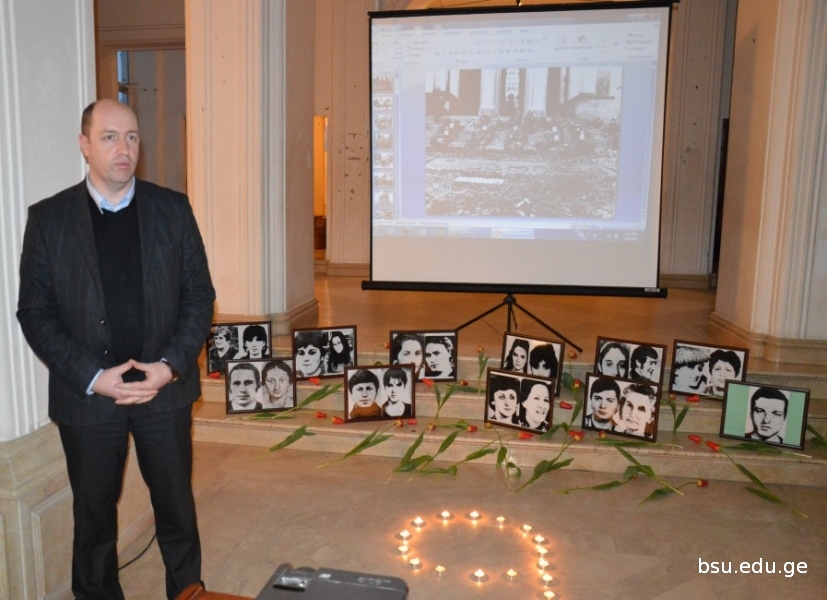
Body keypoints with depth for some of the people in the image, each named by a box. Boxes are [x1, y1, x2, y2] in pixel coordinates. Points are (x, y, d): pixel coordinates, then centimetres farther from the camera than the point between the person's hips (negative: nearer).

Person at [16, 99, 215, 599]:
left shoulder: (173, 209, 0)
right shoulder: (48, 218, -2)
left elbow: (199, 294, 0)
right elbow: (34, 312, -3)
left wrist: (172, 365, -12)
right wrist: (93, 377, -13)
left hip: (165, 389, 1)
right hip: (86, 395, 0)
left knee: (177, 509, 14)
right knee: (94, 517, 16)